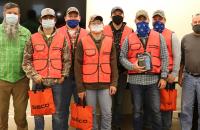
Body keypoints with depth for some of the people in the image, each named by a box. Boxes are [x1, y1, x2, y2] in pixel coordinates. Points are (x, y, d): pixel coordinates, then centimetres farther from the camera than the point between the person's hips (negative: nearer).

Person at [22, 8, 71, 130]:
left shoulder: (62, 38, 4)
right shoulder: (33, 39, 3)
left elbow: (67, 60, 6)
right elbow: (26, 60, 2)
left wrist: (63, 75, -1)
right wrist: (34, 75, -8)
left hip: (57, 82, 0)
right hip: (38, 82, 0)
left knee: (58, 113, 10)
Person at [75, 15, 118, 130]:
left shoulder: (110, 42, 5)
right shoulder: (83, 42, -1)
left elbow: (113, 64, 7)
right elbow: (78, 66, -2)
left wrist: (114, 83, -1)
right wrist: (80, 88, -5)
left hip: (105, 85, 2)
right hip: (88, 85, -1)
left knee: (107, 114, 5)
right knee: (91, 114, 9)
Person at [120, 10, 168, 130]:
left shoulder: (158, 37, 7)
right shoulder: (129, 38, 7)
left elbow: (164, 58, 4)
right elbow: (122, 57, 6)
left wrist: (163, 77, -2)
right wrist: (132, 66, -12)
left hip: (153, 79, 0)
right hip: (135, 79, 1)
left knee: (156, 111, 3)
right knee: (137, 111, 11)